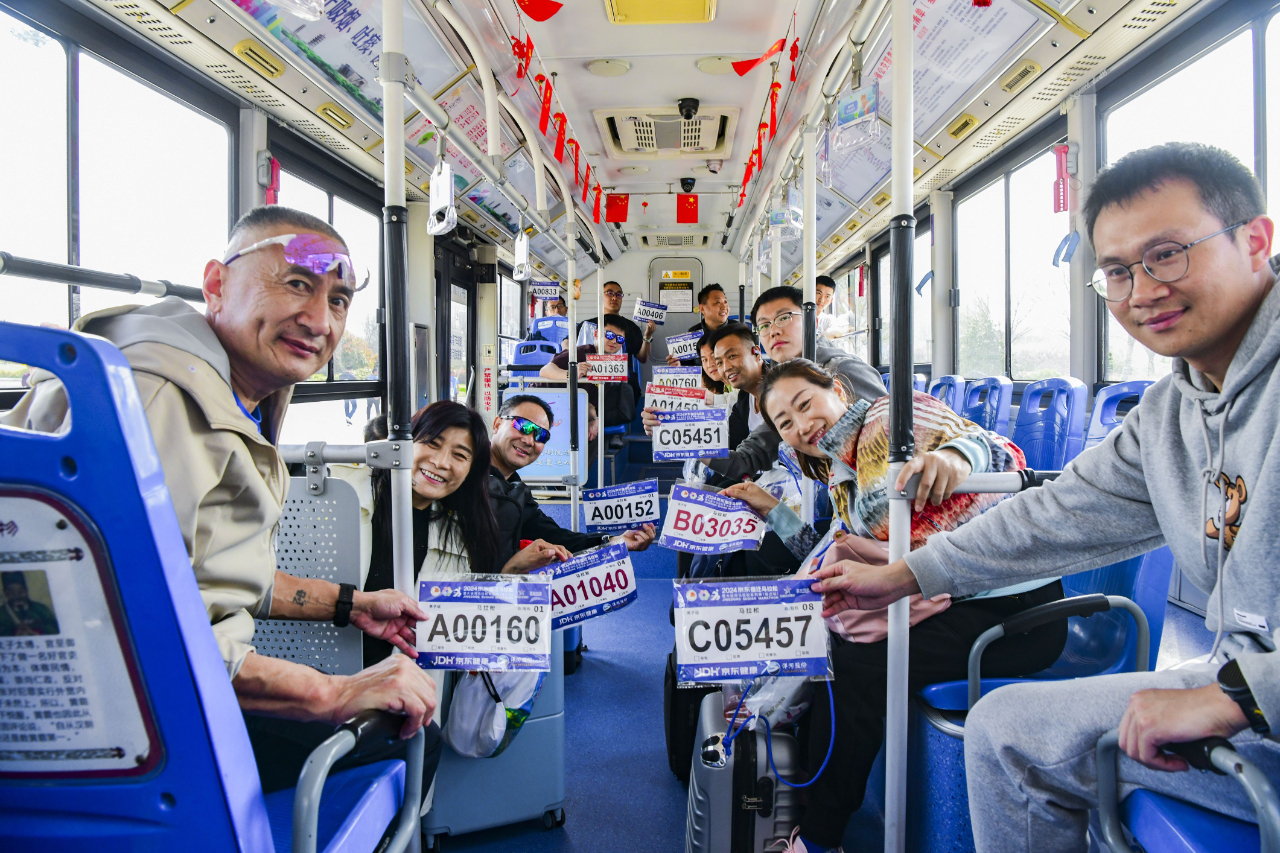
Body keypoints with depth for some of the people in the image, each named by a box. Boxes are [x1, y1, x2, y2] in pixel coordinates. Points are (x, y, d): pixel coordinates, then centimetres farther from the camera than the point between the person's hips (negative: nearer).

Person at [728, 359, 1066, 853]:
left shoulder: (891, 415, -8)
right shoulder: (840, 478, 16)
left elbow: (1000, 453, -21)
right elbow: (835, 561, 19)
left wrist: (954, 455, -44)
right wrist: (772, 509, 18)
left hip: (1012, 604, -8)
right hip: (948, 603, 8)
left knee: (857, 663, -21)